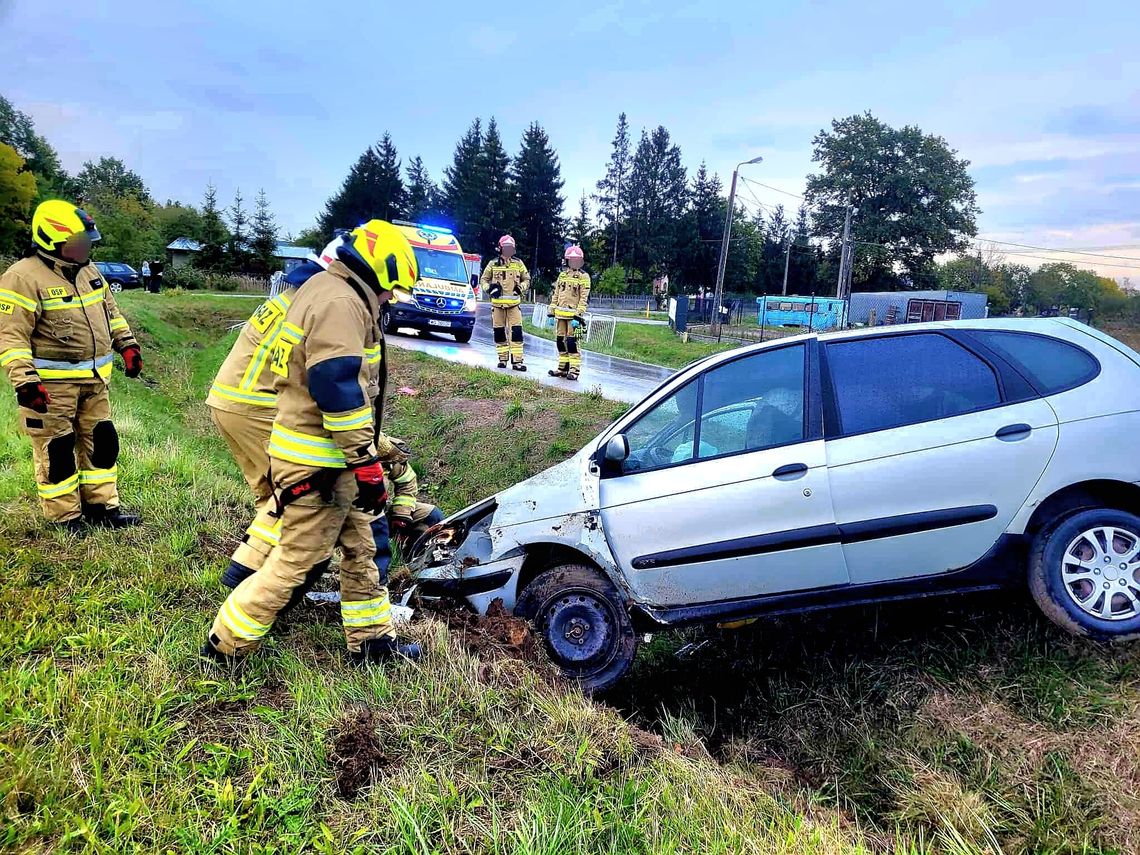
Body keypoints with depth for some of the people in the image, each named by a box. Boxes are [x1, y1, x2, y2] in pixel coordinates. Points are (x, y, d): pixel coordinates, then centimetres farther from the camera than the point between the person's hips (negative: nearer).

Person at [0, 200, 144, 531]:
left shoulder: (88, 271, 9)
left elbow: (110, 311, 23)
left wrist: (127, 344, 15)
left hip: (94, 380, 8)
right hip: (50, 385, -8)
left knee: (101, 441, 13)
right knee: (57, 450, 2)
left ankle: (101, 506, 26)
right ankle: (66, 518, 14)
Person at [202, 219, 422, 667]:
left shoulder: (329, 291, 18)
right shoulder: (339, 302, -17)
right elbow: (338, 388, -26)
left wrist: (373, 447, 30)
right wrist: (365, 463, -23)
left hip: (329, 458, 11)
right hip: (317, 463, -11)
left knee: (362, 546, 16)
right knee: (296, 563, 0)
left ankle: (371, 641, 27)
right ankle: (226, 646, 15)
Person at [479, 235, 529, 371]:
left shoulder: (518, 263, 7)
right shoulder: (493, 264, 6)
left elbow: (526, 279, 16)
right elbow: (483, 279, 14)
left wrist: (521, 288, -3)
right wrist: (489, 288, -6)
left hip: (514, 303, 0)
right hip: (497, 303, 1)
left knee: (516, 332, -9)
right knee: (499, 332, 4)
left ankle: (517, 361, -9)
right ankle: (502, 358, 15)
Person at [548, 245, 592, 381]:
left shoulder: (584, 277, -2)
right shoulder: (562, 275, 15)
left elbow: (584, 298, -8)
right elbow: (555, 295, 17)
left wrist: (578, 316, -16)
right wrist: (551, 313, 11)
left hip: (573, 315, -6)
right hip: (560, 314, 6)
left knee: (572, 342, -8)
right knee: (560, 341, 8)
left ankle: (574, 370, -4)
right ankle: (563, 367, 17)